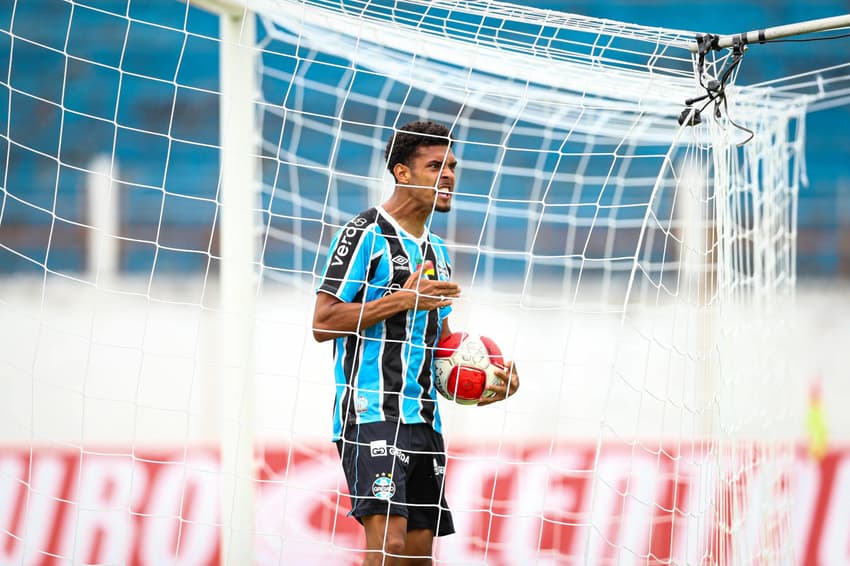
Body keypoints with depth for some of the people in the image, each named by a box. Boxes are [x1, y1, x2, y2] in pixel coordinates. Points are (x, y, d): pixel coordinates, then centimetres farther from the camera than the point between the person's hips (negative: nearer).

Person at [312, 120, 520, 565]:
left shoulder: (436, 250, 21)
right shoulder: (365, 234, -5)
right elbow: (323, 323, -12)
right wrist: (402, 299, -15)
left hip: (423, 420, 8)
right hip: (371, 415, -8)